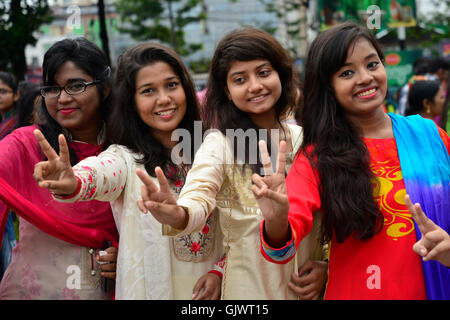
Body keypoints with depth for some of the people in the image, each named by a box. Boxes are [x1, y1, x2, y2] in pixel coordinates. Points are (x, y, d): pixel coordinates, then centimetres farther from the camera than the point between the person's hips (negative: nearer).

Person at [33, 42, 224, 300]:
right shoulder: (127, 158, -10)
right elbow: (101, 173, -33)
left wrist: (220, 269, -10)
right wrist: (72, 184, -53)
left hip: (208, 289, 3)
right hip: (150, 288, -2)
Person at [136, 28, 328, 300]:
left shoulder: (305, 140, 2)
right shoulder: (220, 142, -11)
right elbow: (200, 197, -28)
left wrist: (325, 265, -6)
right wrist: (177, 215, -49)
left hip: (309, 289, 4)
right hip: (249, 289, -3)